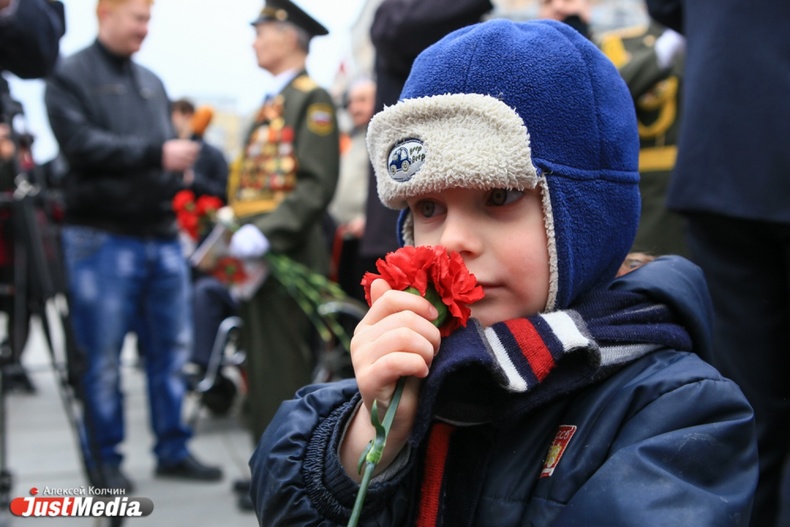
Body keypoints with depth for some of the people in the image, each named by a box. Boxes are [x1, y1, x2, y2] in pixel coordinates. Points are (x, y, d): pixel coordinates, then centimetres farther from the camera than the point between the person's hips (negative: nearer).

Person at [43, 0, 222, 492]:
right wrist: (155, 152, -21)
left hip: (162, 235, 6)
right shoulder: (70, 77, -2)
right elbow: (81, 143, -16)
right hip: (103, 238, -6)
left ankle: (173, 449, 21)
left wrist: (179, 163, -4)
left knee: (172, 346, 9)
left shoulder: (150, 82, 17)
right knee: (103, 355, 2)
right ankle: (106, 459, 15)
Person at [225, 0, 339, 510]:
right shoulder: (272, 103, 21)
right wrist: (238, 231, 11)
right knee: (262, 363, 13)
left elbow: (317, 185, -17)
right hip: (258, 251, 9)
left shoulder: (313, 99, -6)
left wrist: (267, 233, -26)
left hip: (286, 254, -9)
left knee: (282, 365, -6)